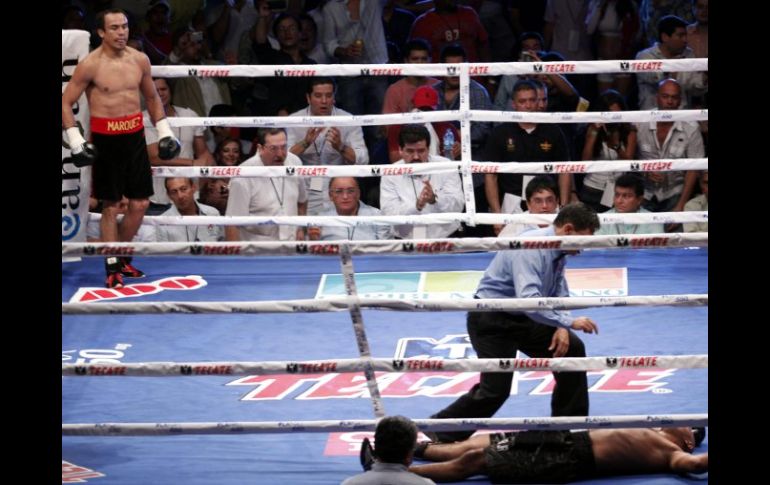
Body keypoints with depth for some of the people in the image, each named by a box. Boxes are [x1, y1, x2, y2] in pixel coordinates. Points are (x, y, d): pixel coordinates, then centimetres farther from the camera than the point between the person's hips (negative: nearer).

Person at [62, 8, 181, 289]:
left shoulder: (139, 60, 4)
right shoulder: (90, 65, -11)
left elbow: (152, 98, 18)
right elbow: (66, 103, -7)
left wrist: (164, 132, 13)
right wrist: (76, 141, -15)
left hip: (135, 137, 5)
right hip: (105, 139, -5)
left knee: (140, 202, 6)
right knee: (110, 205, 2)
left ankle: (121, 256, 24)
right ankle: (112, 267, 11)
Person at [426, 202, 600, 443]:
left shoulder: (557, 252, 1)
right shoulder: (530, 250, -28)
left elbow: (560, 294, 10)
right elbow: (528, 300, -39)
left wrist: (562, 329, -7)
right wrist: (568, 322, -33)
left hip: (521, 318, 9)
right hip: (491, 320, -9)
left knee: (572, 349, 6)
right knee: (495, 390, -13)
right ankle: (440, 433, 4)